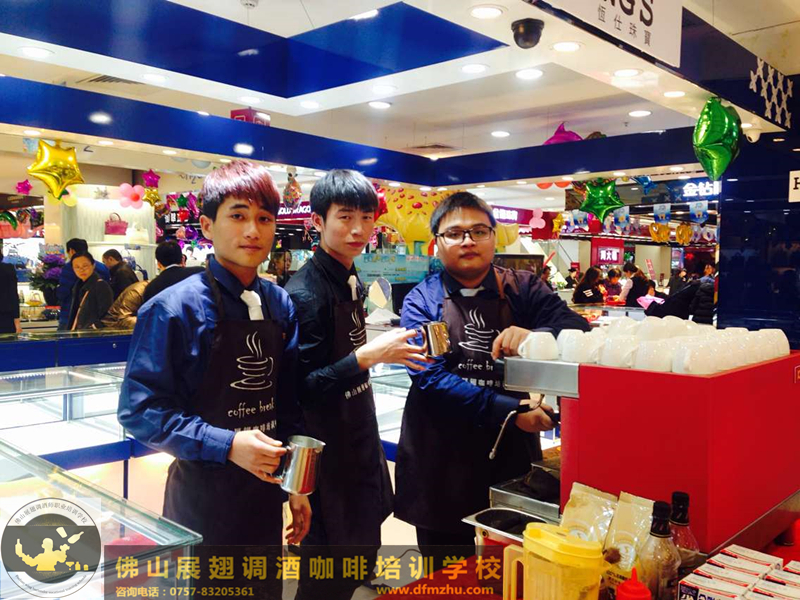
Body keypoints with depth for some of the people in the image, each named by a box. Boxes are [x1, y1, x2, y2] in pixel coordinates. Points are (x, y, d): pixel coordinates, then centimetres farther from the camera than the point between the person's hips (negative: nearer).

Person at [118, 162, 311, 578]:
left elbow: (287, 400, 8)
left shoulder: (279, 304, 1)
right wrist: (227, 444, -24)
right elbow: (140, 410, -16)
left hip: (264, 492, 5)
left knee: (267, 587, 21)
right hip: (202, 498, -5)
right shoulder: (176, 308, -16)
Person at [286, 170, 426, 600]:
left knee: (361, 555, 22)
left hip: (358, 443, 9)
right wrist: (367, 356, -34)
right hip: (326, 454, -8)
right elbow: (302, 389, -25)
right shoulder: (305, 292, -22)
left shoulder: (351, 281, 5)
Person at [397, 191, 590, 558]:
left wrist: (535, 335, -29)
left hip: (513, 453, 1)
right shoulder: (422, 301, -2)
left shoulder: (523, 289, 3)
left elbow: (579, 331, -8)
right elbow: (430, 377, -15)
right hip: (442, 462, -1)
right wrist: (509, 410, -23)